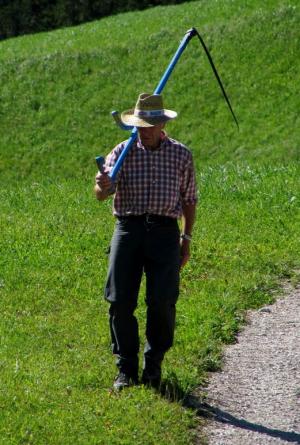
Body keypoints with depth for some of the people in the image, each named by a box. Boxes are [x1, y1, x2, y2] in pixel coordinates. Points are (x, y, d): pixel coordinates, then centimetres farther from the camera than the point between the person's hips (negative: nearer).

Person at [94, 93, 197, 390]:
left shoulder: (181, 155, 8)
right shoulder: (123, 152, 5)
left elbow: (189, 200, 16)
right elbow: (101, 194, -5)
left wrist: (187, 239, 10)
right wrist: (103, 186, -29)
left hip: (164, 231, 0)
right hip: (128, 229, 1)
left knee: (162, 301, -10)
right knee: (120, 301, -5)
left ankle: (154, 364, 10)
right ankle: (126, 368, 8)